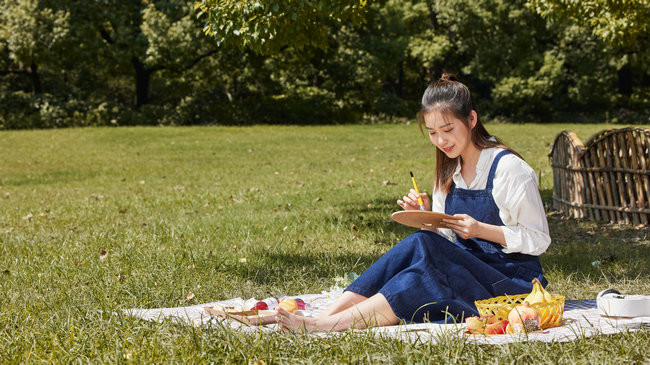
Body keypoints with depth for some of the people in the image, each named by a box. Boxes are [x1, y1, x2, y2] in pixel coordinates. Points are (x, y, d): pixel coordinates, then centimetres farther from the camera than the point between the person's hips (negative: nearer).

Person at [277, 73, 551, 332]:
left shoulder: (508, 168, -9)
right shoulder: (449, 171, 12)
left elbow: (538, 239, -8)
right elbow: (449, 239, 13)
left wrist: (480, 229, -20)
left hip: (513, 280, -6)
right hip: (468, 269, 6)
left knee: (423, 247, -31)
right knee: (418, 244, -25)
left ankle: (324, 325, -40)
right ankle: (323, 317, -35)